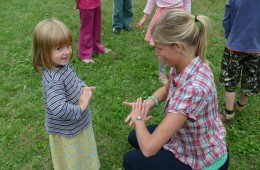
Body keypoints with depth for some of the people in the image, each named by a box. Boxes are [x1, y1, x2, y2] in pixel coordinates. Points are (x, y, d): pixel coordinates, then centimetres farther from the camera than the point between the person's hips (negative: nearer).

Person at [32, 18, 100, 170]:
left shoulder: (64, 64, -8)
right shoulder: (53, 79, -35)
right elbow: (58, 110, -44)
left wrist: (84, 89, -7)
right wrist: (80, 108, -28)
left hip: (80, 123, 8)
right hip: (68, 133, -8)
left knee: (83, 157, 33)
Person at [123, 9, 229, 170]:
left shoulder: (193, 87, -40)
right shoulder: (186, 64, -13)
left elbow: (149, 148, -38)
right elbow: (167, 88, 13)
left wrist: (138, 118, -17)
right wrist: (149, 102, -9)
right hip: (189, 140, 8)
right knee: (135, 138, 18)